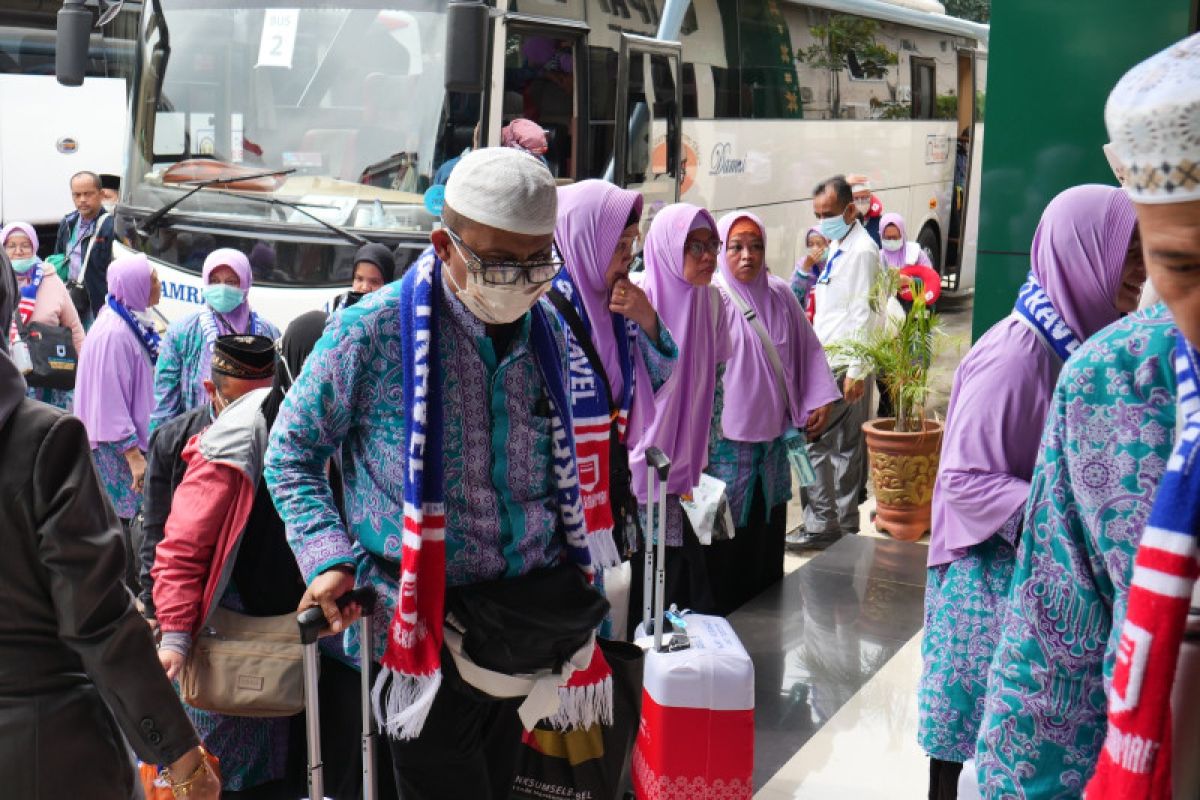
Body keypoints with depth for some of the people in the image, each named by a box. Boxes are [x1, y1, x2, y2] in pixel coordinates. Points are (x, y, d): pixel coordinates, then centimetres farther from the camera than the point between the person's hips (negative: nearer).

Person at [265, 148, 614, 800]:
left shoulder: (546, 335, 3)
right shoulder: (372, 331, -14)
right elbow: (291, 452, -3)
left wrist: (572, 563, 10)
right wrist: (328, 557, -15)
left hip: (532, 618, 5)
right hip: (425, 626, -5)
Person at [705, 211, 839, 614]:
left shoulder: (781, 296, 3)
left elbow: (807, 350, 13)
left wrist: (820, 400, 4)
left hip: (773, 433, 5)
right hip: (728, 438, -5)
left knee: (767, 527, 13)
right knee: (728, 532, 2)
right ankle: (722, 616, 16)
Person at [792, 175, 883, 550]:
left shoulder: (861, 251, -13)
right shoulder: (838, 247, 17)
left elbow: (863, 315, -18)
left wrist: (856, 371, -20)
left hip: (844, 367, -10)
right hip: (829, 363, 10)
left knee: (812, 442, -9)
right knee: (846, 447, 13)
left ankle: (821, 524, -3)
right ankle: (845, 523, 20)